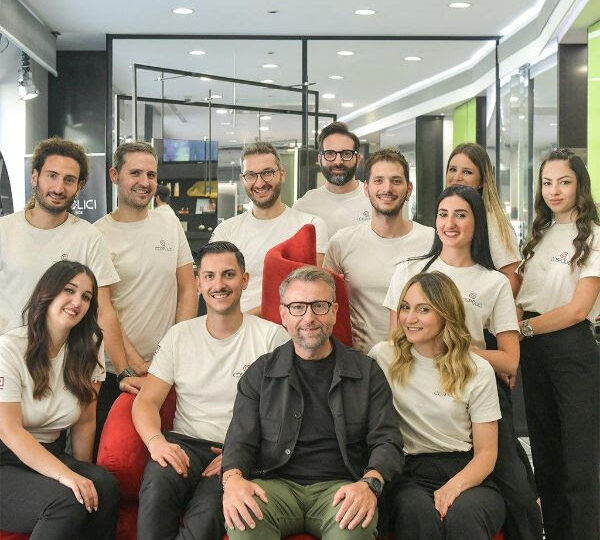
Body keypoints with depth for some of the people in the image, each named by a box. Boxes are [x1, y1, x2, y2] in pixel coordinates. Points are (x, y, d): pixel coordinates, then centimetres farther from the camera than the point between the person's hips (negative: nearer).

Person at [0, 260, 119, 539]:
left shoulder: (89, 350, 4)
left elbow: (85, 422, 7)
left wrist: (83, 475, 4)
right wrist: (67, 476, -27)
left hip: (50, 454, 5)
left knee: (105, 486, -26)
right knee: (68, 499, -32)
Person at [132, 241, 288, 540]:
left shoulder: (272, 336, 3)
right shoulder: (178, 335, 14)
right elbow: (146, 401, 8)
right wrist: (155, 440, -14)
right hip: (185, 446, 2)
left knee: (207, 515, -33)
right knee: (157, 487, -33)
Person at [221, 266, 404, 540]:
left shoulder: (367, 372, 10)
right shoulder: (261, 373, 12)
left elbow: (387, 441, 5)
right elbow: (240, 440, 7)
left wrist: (369, 484, -18)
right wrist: (233, 479, -17)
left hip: (339, 486, 0)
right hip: (276, 484, 1)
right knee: (242, 517, -33)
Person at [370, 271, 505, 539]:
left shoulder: (477, 370, 7)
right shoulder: (383, 356, 8)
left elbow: (486, 452, 5)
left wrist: (455, 485, -15)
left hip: (466, 474, 0)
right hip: (409, 475, 0)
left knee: (462, 515, -34)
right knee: (418, 512, -35)